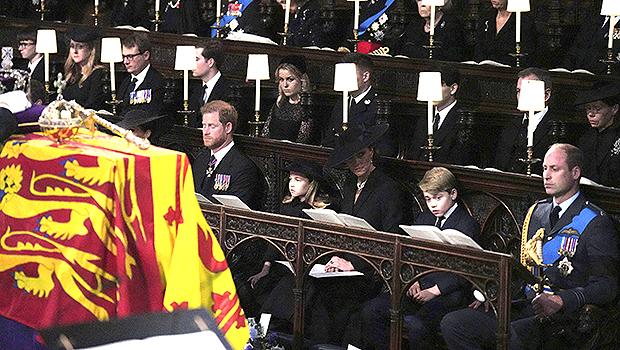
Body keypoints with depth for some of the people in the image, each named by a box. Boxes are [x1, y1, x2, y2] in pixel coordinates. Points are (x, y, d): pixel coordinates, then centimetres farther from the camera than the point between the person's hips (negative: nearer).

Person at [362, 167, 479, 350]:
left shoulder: (467, 225, -4)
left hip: (449, 293, -7)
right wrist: (414, 281, -2)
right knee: (371, 310, -11)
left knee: (418, 324, -35)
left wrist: (435, 291, -17)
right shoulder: (424, 218, 18)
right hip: (421, 287, 7)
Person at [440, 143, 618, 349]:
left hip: (561, 317, -7)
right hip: (523, 306, 7)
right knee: (452, 324, -12)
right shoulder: (536, 212, 21)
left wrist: (560, 301, -23)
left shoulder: (595, 222, -2)